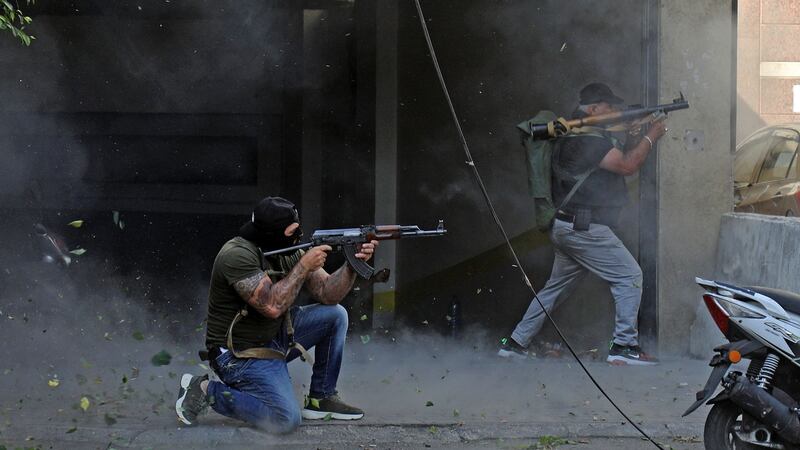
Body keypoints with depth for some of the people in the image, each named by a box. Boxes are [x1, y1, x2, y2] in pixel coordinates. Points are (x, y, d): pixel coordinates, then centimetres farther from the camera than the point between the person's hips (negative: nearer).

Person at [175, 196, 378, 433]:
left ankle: (321, 399, 11)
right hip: (241, 354, -9)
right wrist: (304, 266, -24)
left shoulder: (289, 252, 1)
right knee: (287, 419, -24)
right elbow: (272, 306, -32)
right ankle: (206, 391, -6)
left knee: (336, 315, 2)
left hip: (276, 336, 9)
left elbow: (327, 293, 2)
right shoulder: (238, 254, -24)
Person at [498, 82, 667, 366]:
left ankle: (515, 342, 18)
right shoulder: (588, 137, -15)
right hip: (584, 228, -11)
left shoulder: (571, 134, 18)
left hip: (565, 226, 11)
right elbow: (627, 166, -18)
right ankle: (624, 345, -7)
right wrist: (651, 137, -6)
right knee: (629, 276, -6)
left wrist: (633, 138, 9)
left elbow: (618, 159, 23)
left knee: (557, 286, 16)